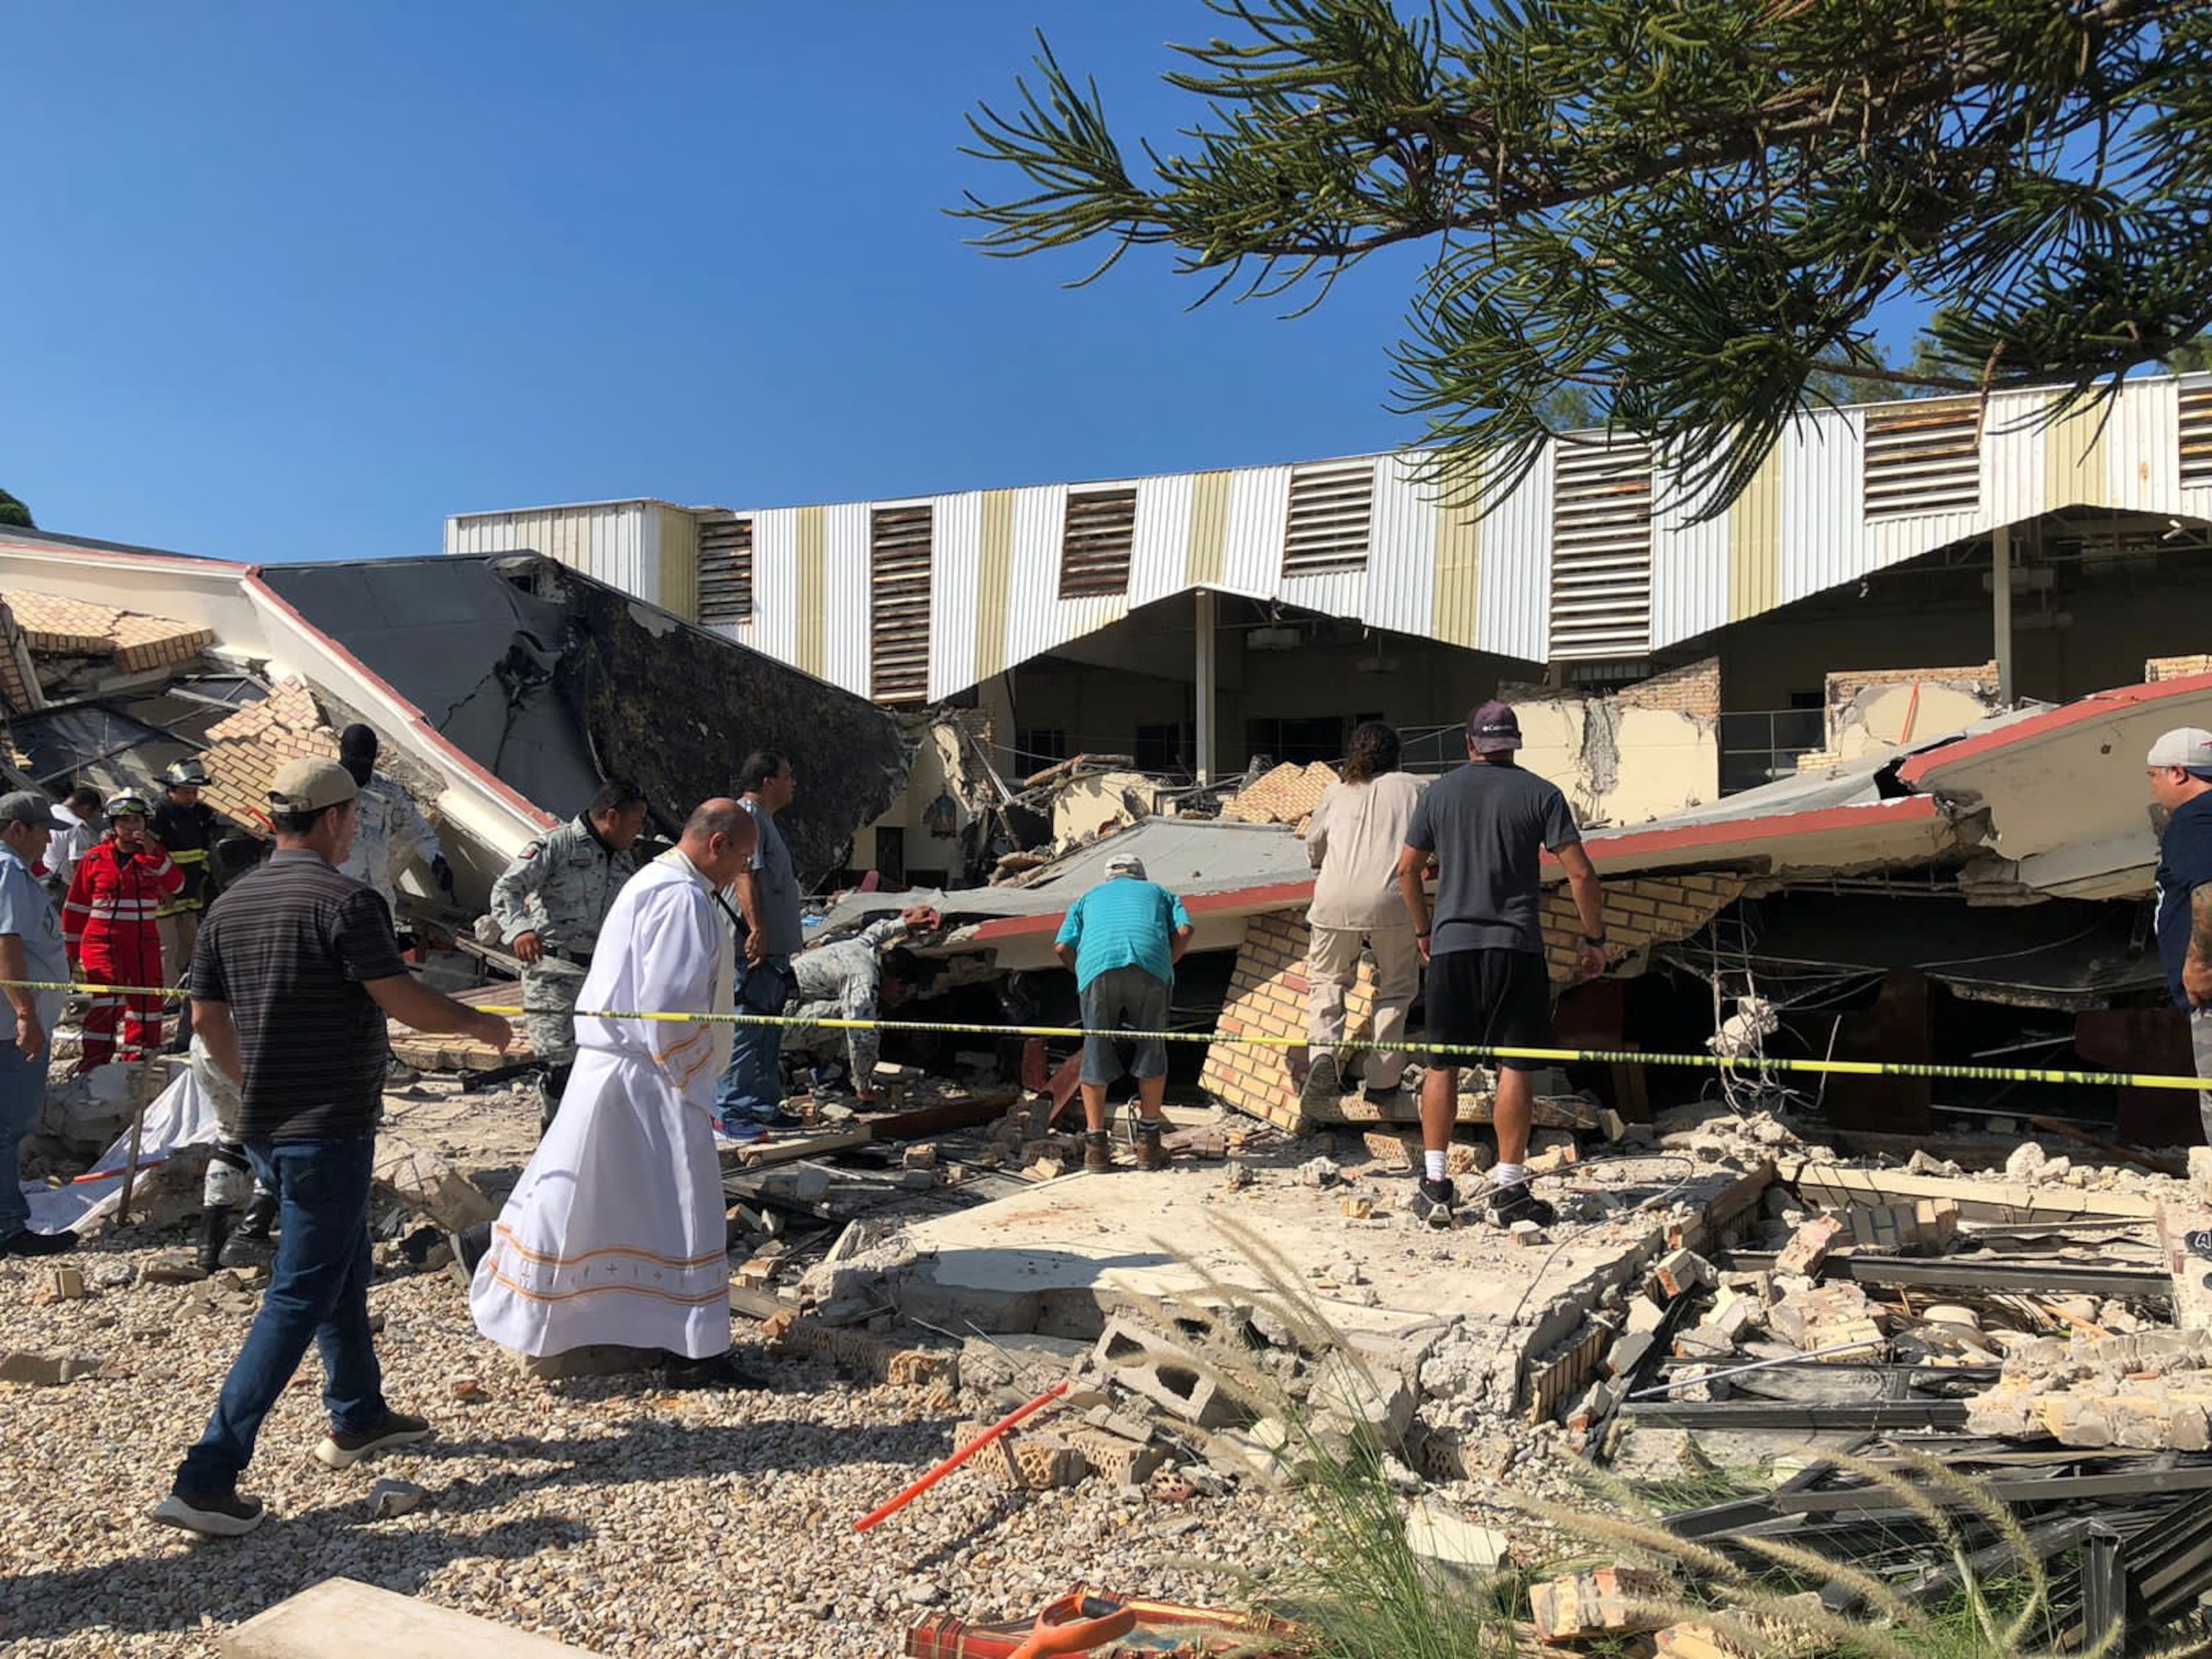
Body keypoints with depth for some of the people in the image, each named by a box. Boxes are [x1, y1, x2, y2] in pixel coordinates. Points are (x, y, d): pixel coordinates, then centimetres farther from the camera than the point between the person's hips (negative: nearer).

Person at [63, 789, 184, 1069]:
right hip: (102, 940, -3)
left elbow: (176, 885, -13)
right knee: (106, 998, -16)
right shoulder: (95, 858, 1)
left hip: (144, 941, 3)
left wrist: (153, 853, -22)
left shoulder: (156, 856, 6)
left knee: (146, 996, 6)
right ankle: (94, 1060, -11)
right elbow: (76, 907, 7)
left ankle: (138, 1054, 20)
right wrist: (70, 949, 7)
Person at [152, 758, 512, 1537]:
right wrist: (481, 1024, -3)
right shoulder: (344, 902, -17)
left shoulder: (231, 904, 7)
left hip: (265, 1125, 9)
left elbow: (206, 1016, 13)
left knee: (342, 1269, 23)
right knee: (299, 1298, -2)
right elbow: (406, 1000, -19)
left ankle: (358, 1418, 38)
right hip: (329, 1128, -9)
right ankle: (206, 1479, -3)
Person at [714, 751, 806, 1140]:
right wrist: (757, 929, -28)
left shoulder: (764, 819, 21)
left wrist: (791, 936, 28)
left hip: (773, 948, 11)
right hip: (752, 948, -11)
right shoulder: (747, 816, -12)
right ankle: (729, 1112, -3)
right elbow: (744, 875, -22)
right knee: (744, 1031, -7)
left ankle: (764, 1107, 23)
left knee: (769, 1033, 15)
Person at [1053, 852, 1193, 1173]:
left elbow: (1062, 947, 19)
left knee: (1095, 1051, 9)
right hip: (1150, 963, -1)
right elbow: (1184, 931, 13)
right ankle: (1148, 1144, 13)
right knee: (1152, 1049, 10)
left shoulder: (1089, 898, 35)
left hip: (1098, 965, 1)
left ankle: (1095, 1146, 11)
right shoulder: (1159, 892, 34)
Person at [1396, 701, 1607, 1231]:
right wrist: (1594, 938, 5)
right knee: (1515, 1067, 4)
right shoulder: (1540, 794, 0)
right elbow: (1581, 873, -6)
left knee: (1442, 1065, 10)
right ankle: (1508, 1191, 6)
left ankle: (1434, 1185, 11)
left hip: (1451, 944, 2)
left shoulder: (1440, 791, 8)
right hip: (1515, 947, -2)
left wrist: (1423, 930, 23)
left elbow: (1407, 870, 11)